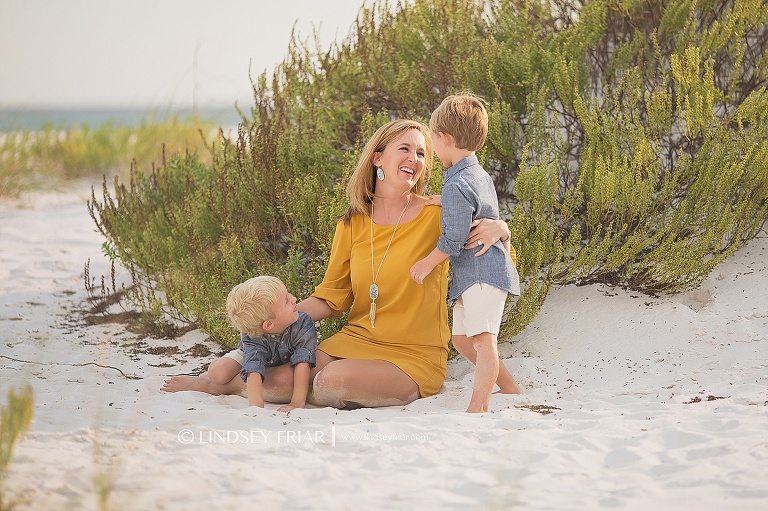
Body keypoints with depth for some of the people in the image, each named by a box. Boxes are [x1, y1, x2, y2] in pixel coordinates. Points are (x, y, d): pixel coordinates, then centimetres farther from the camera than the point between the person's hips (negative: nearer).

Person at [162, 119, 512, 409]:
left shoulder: (437, 216, -6)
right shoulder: (352, 225, 5)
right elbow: (332, 297, 11)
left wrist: (497, 229, -23)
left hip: (414, 357, -3)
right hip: (355, 341, 4)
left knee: (334, 381, -32)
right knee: (286, 380, -20)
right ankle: (213, 382, 11)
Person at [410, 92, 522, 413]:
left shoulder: (455, 187, -18)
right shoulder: (481, 176, 13)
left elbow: (454, 239, -18)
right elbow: (494, 222, 25)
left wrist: (427, 263, -7)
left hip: (481, 272, -11)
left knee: (483, 338, -16)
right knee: (461, 338, 15)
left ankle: (478, 407, -23)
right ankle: (511, 391, 22)